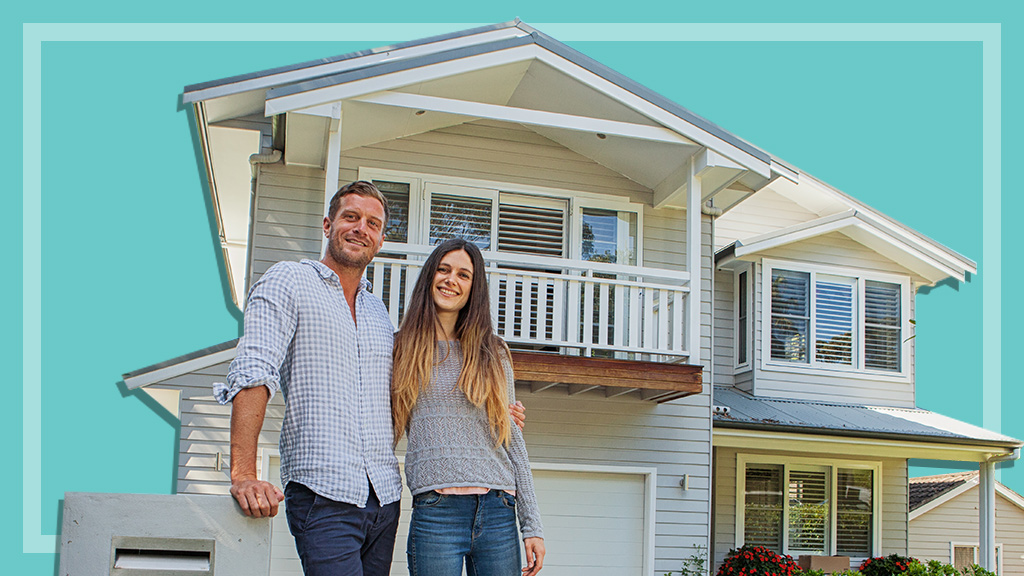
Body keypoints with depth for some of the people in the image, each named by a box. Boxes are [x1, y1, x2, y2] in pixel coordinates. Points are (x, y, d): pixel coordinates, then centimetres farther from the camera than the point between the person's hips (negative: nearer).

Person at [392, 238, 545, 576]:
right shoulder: (403, 349, 10)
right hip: (435, 511, -2)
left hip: (499, 513, 2)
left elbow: (512, 439, 11)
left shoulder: (492, 354, 13)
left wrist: (532, 525, 7)